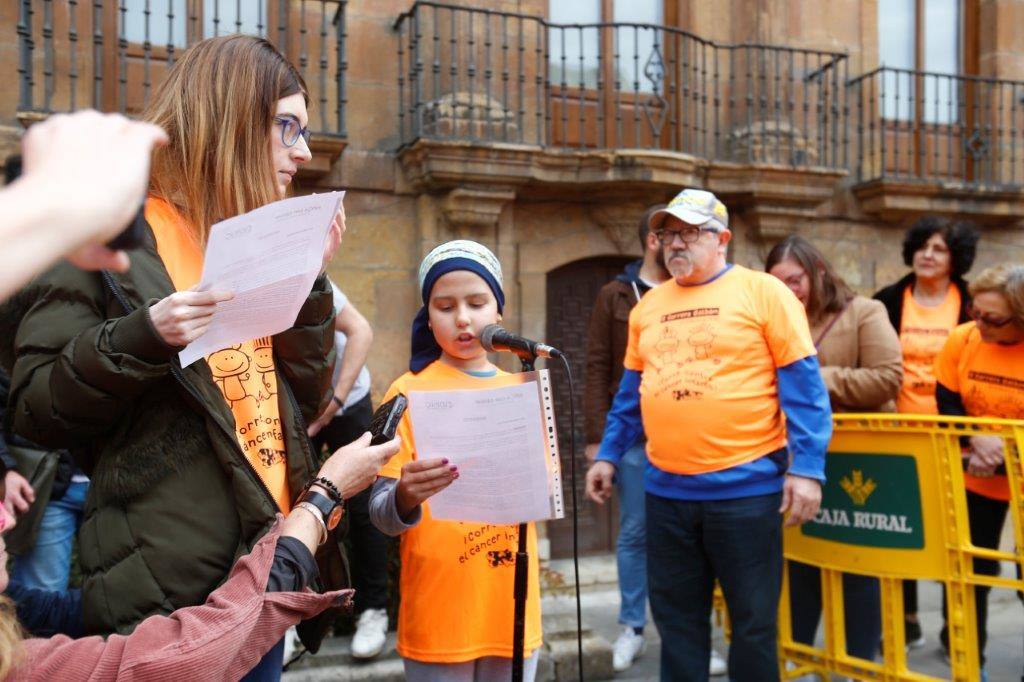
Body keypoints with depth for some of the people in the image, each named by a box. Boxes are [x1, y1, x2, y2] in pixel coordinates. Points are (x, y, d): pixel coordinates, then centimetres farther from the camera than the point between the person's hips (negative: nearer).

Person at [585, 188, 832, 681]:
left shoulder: (763, 292, -4)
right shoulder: (647, 305, 11)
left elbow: (802, 386, -6)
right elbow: (631, 392, 18)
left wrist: (807, 468, -12)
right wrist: (608, 455, 14)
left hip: (745, 487, -4)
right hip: (666, 491, 5)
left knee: (752, 622, 9)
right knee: (676, 619, 15)